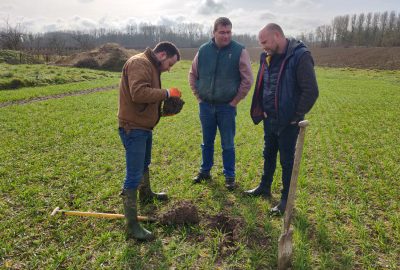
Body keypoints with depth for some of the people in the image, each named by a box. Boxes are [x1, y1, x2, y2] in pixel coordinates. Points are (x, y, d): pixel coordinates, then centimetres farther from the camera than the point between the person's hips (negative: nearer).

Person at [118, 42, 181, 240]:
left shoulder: (151, 66, 17)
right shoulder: (139, 63, -15)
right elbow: (138, 93, -31)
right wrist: (166, 93, -20)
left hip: (143, 126, 11)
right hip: (133, 128, -11)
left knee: (144, 164, 28)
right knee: (134, 176, -7)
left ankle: (146, 194, 52)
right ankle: (132, 226, 1)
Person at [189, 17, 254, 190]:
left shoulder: (239, 51, -6)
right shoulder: (203, 50, 2)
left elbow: (247, 80, -6)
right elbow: (193, 74, 12)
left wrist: (235, 101, -7)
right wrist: (198, 96, 6)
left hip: (227, 107, -3)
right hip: (205, 105, 3)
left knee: (228, 144, 5)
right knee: (207, 142, 15)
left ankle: (229, 176, 21)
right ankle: (205, 171, 32)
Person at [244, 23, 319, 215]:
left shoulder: (300, 56, -17)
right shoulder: (267, 57, 7)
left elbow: (311, 91, -19)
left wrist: (296, 117, -15)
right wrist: (261, 111, 7)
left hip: (288, 122, -7)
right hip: (269, 119, 7)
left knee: (287, 160, 6)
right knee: (268, 155, 20)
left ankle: (286, 199, 22)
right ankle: (264, 188, 39)